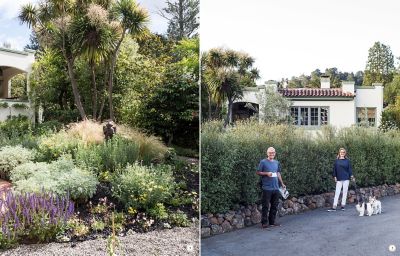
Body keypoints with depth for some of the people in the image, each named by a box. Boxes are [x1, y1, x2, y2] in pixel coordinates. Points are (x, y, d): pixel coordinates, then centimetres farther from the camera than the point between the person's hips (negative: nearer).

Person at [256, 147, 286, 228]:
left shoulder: (277, 163, 13)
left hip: (276, 188, 6)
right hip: (267, 188, -6)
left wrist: (282, 183, 19)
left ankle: (272, 222, 19)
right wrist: (266, 173, -16)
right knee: (265, 206, -2)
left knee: (275, 206, 9)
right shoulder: (263, 162, -4)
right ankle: (264, 222, 6)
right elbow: (258, 172, -3)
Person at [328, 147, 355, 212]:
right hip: (339, 179, 0)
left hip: (346, 178, 0)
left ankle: (343, 205, 14)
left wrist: (352, 176, -6)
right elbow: (334, 169, 6)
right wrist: (334, 177, -1)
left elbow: (350, 169, 3)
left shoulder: (347, 161, 5)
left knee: (345, 192, 5)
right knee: (337, 192, -3)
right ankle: (334, 207, -5)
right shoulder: (336, 161, 4)